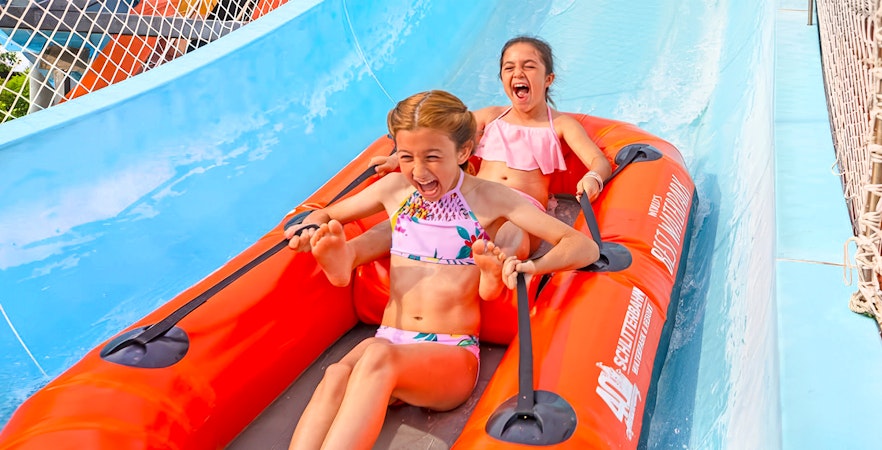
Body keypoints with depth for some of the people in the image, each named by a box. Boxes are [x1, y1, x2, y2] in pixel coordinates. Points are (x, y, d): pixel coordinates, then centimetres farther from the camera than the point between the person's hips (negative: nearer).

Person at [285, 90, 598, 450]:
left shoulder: (490, 199, -1)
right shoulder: (394, 188, 9)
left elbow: (584, 247, -6)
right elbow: (326, 215, 23)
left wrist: (533, 266, -27)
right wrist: (312, 230, -2)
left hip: (453, 353, -3)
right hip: (388, 340, 3)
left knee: (379, 355, -36)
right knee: (337, 375, -33)